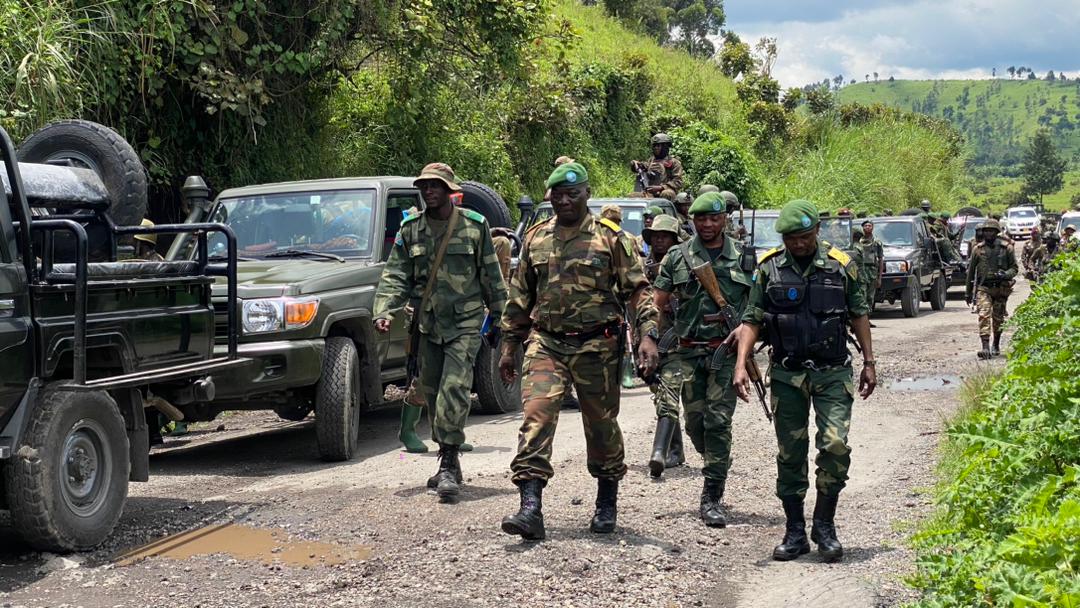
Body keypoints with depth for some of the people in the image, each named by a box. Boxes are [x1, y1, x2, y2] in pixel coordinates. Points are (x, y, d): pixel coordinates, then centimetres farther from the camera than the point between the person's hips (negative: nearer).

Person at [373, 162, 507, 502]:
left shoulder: (475, 226, 1)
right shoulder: (410, 230, 7)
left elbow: (491, 276, 6)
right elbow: (395, 277, 5)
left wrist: (499, 315, 7)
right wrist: (383, 311, -10)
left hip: (465, 324, -4)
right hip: (427, 324, 4)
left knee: (454, 389, -17)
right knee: (432, 393, 8)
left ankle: (449, 464, -14)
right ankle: (448, 464, 20)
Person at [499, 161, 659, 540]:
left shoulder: (611, 239, -1)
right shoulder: (536, 239, 11)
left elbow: (638, 290, -4)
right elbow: (520, 295, 17)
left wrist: (647, 335, -17)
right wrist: (509, 345, 15)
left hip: (596, 346, -2)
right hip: (545, 344, 2)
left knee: (602, 425, 9)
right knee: (535, 417, -13)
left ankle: (607, 505, 28)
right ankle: (531, 509, -17)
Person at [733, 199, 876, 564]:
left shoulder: (841, 266, 2)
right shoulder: (768, 269, 1)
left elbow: (859, 315, 11)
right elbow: (752, 320, 1)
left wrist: (869, 362, 10)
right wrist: (741, 364, -10)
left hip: (833, 372, -1)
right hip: (787, 374, 1)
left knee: (835, 445, -12)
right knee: (790, 454, 5)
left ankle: (824, 525, 5)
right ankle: (795, 531, 16)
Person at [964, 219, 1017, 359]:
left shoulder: (1006, 248, 2)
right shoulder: (978, 249, 5)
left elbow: (1014, 268, 7)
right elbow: (971, 270, 10)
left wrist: (1005, 274, -16)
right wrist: (968, 292, 11)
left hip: (1001, 288, 1)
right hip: (983, 287, 0)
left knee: (998, 319, 10)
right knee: (984, 316, -16)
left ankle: (996, 346, 30)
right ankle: (986, 348, -24)